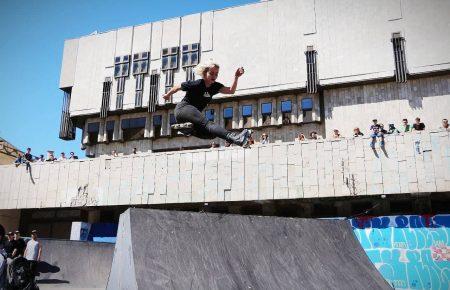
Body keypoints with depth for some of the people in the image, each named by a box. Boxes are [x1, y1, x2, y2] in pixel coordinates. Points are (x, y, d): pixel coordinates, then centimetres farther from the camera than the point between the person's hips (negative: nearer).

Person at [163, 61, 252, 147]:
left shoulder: (215, 86, 5)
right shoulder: (197, 84, -12)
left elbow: (231, 91, -7)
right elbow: (177, 87, 2)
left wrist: (236, 77, -20)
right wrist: (168, 95, 19)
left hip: (194, 113, 13)